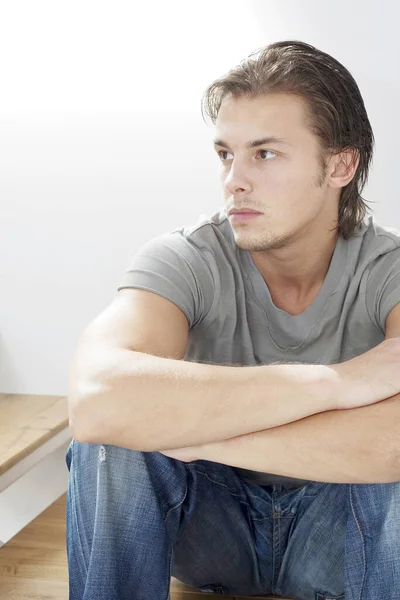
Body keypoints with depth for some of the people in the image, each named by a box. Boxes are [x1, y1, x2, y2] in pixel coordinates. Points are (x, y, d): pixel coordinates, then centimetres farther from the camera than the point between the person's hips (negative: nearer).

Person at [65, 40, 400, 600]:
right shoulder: (185, 259, -19)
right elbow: (96, 400, -41)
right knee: (111, 433, -29)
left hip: (335, 532, 1)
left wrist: (199, 433, -35)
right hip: (210, 526, 0)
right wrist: (334, 381, -39)